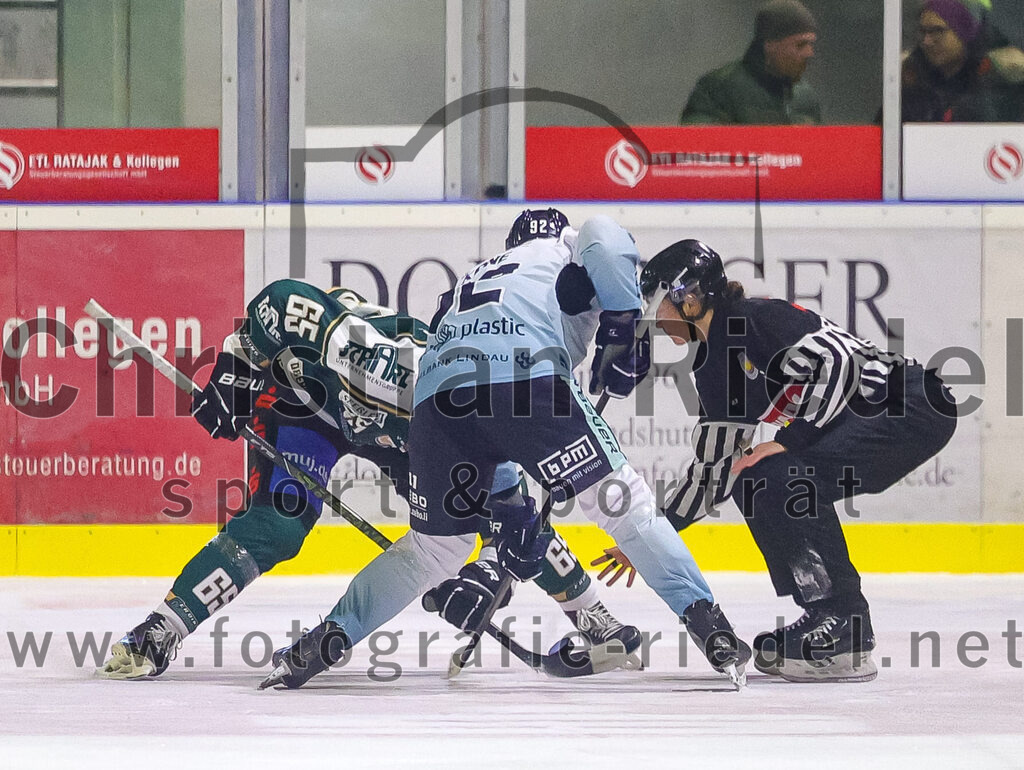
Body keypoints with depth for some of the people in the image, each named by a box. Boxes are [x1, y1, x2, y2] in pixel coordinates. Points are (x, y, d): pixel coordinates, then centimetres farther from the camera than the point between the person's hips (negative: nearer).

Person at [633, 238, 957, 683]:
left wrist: (790, 440, -27)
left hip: (911, 407, -10)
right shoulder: (711, 366, 14)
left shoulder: (756, 319, -16)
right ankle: (823, 617, 9)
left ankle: (847, 641, -21)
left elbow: (838, 362, -27)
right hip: (856, 423, 10)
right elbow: (715, 465, 20)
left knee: (782, 478, -24)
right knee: (752, 483, 6)